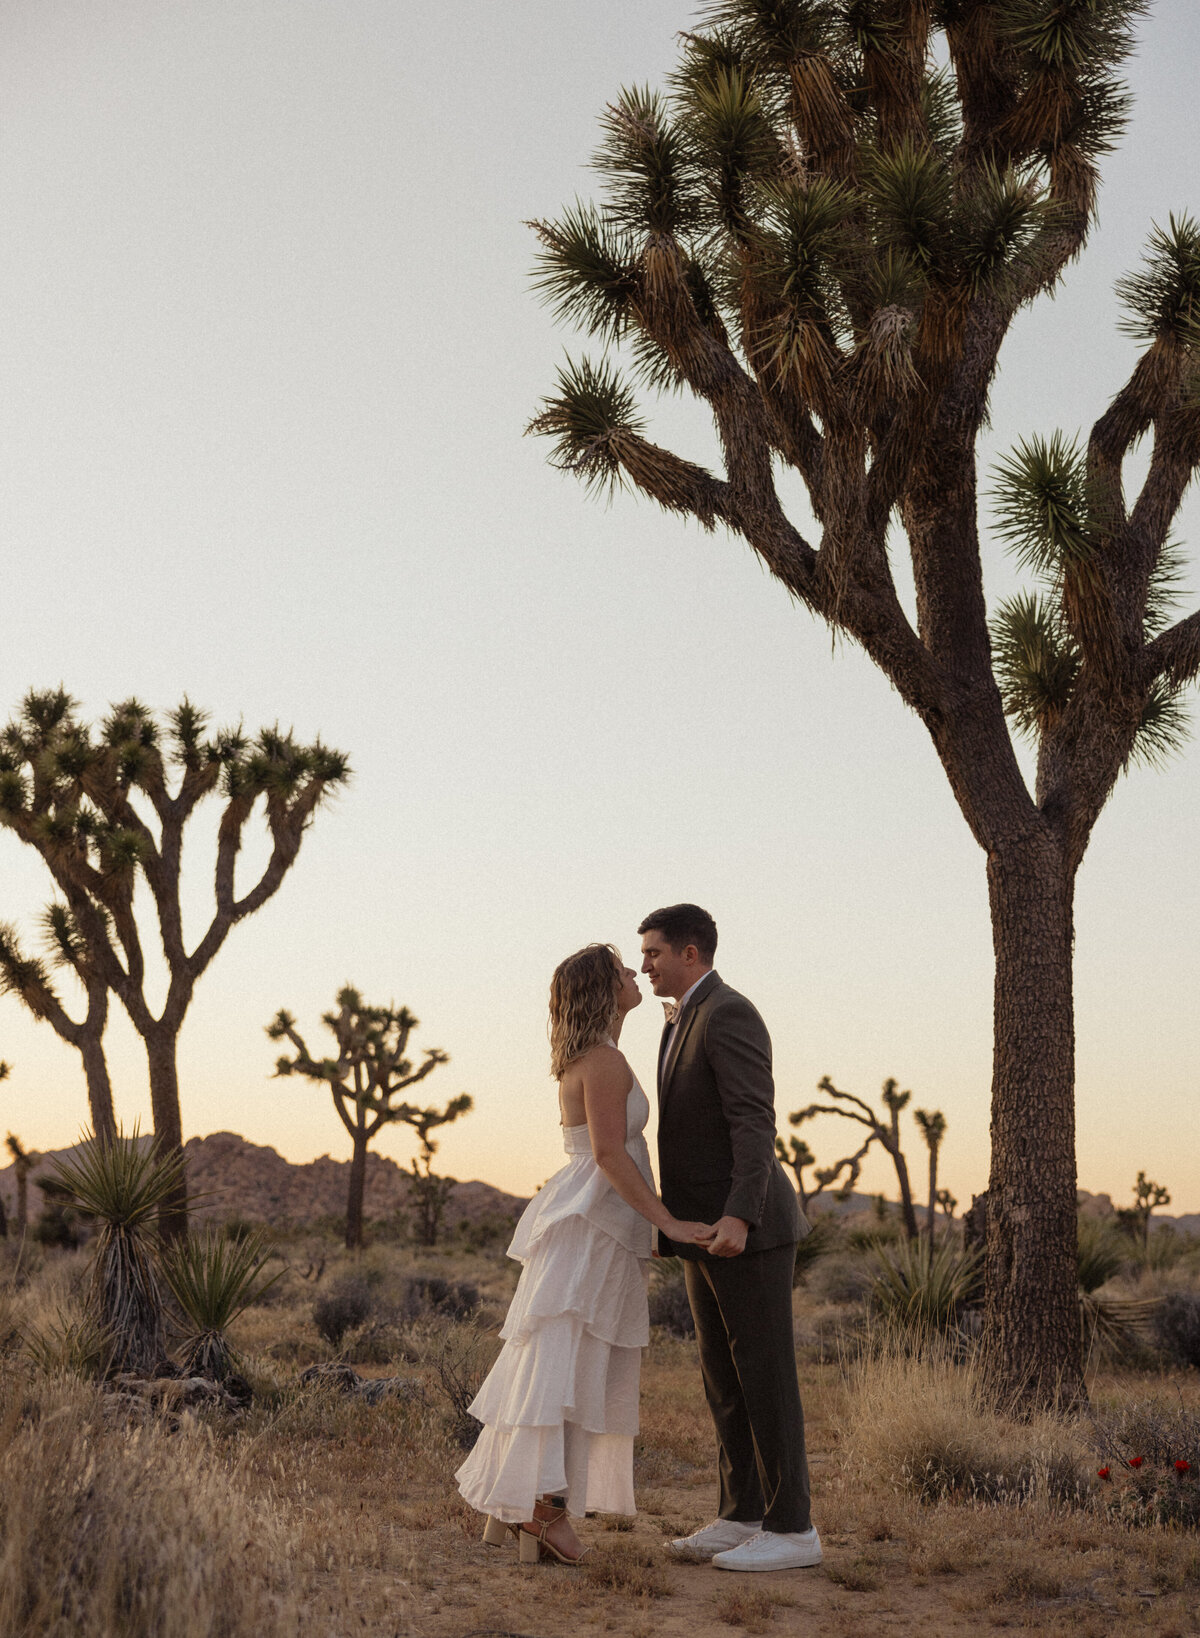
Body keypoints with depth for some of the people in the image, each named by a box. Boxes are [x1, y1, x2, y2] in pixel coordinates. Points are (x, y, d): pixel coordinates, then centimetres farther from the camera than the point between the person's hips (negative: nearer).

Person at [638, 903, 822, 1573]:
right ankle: (743, 1518, 18)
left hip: (749, 1229, -10)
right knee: (723, 1375, 11)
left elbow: (756, 1124, -23)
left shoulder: (729, 1014, -15)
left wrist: (738, 1217, -33)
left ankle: (792, 1528, 3)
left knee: (764, 1376, -4)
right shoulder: (687, 1022, 17)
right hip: (706, 1228, 10)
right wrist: (671, 1219, 23)